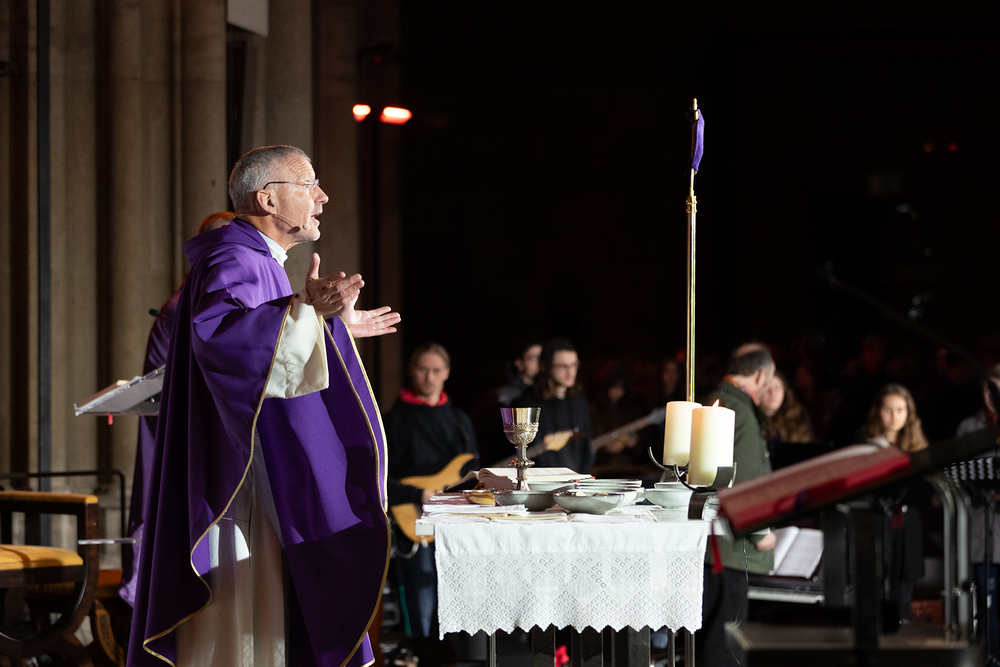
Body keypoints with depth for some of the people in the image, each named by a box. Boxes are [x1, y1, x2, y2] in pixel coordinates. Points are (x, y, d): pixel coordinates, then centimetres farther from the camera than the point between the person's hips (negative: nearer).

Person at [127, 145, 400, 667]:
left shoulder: (254, 261, 19)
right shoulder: (235, 261, -15)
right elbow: (215, 331, -36)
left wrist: (337, 325, 33)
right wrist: (306, 310, -44)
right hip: (241, 471, -11)